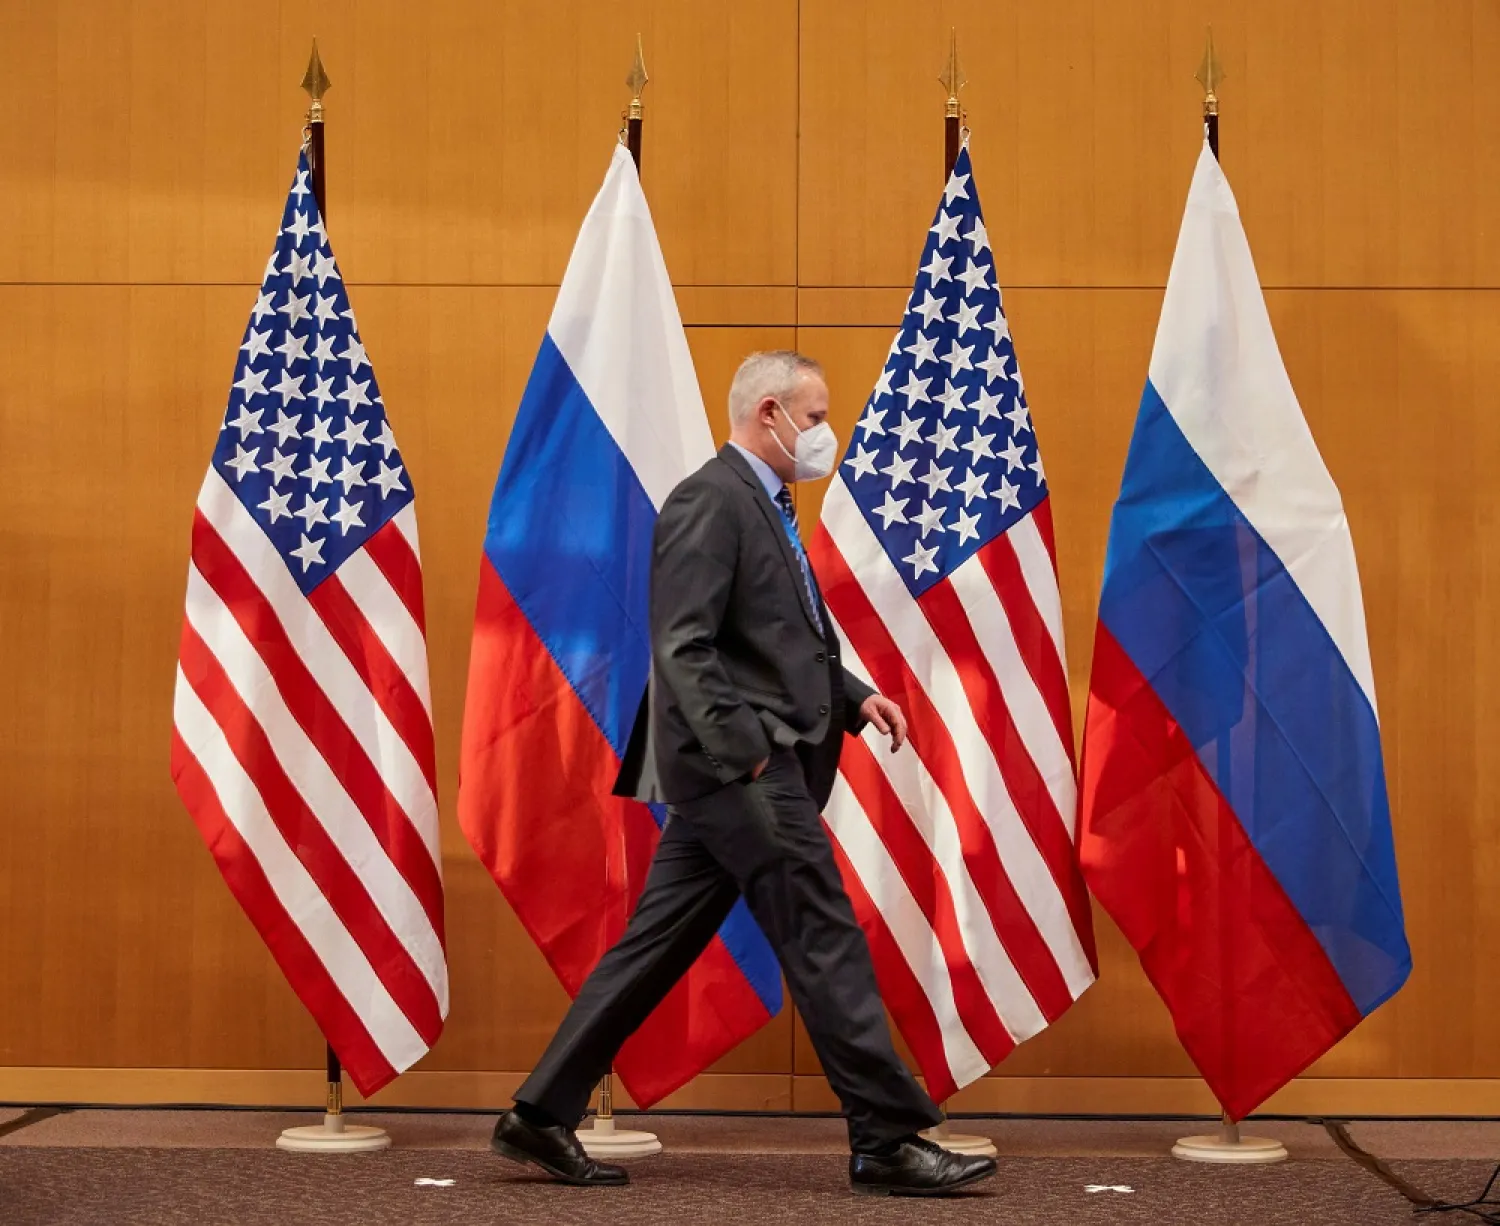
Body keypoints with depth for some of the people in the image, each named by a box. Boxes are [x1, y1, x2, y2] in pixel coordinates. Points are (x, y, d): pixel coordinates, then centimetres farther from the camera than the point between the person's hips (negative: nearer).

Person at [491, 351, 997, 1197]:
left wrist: (855, 697, 12)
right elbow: (684, 648, -19)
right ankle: (890, 1140, -1)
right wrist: (748, 750, -23)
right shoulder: (709, 501, -12)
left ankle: (545, 1113, 15)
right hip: (738, 763, -10)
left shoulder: (767, 506, 20)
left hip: (738, 768, 10)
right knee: (826, 939, -6)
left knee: (659, 945, 10)